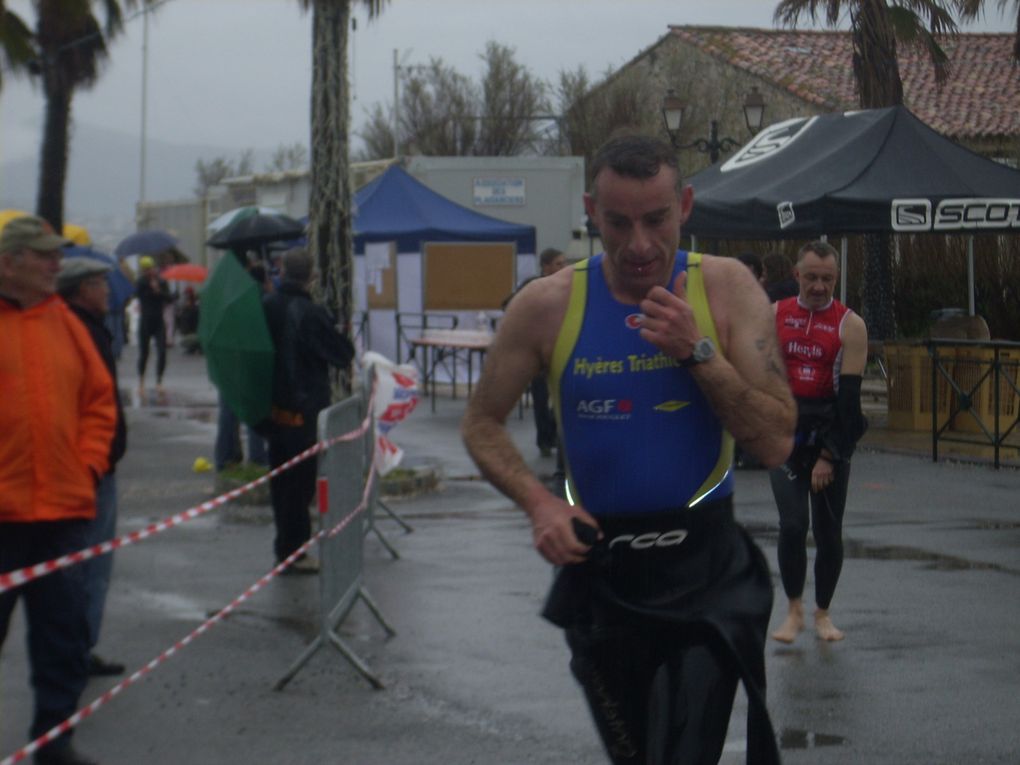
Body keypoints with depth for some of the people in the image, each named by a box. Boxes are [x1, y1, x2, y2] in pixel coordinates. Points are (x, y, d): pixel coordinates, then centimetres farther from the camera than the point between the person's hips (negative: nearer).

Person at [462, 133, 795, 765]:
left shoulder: (726, 289, -7)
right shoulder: (548, 306, -6)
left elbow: (777, 442, -11)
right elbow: (482, 424, 5)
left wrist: (698, 352, -21)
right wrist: (538, 501, -12)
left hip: (704, 569, -2)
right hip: (601, 570, 2)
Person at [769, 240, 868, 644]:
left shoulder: (850, 325, -6)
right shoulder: (774, 315, 3)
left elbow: (849, 394, -10)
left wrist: (829, 455, -14)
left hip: (831, 433, -1)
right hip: (785, 432, 1)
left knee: (828, 532, 4)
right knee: (792, 524, -12)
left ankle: (822, 613, 21)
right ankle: (794, 610, 4)